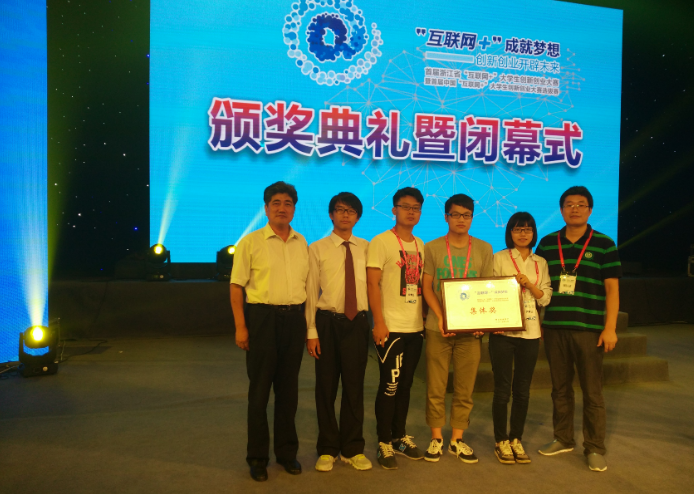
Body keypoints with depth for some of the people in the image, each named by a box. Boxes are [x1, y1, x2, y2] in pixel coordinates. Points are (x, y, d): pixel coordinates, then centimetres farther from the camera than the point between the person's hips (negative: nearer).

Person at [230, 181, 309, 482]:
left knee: (288, 389, 13)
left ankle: (287, 452, 29)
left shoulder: (302, 244, 10)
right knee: (260, 389, 5)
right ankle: (257, 457, 21)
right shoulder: (251, 242, -3)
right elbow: (236, 287, -5)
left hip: (295, 318, 4)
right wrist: (240, 327, -11)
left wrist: (309, 325, 6)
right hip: (262, 317, -4)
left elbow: (307, 284, 12)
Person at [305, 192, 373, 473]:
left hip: (357, 323, 1)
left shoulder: (366, 249, 6)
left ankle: (352, 449, 26)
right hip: (327, 322, -1)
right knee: (326, 386, 8)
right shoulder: (317, 249, 0)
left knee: (354, 387, 9)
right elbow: (311, 291, -2)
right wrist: (311, 332, -6)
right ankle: (327, 450, 26)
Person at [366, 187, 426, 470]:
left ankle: (400, 437, 26)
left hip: (415, 327, 6)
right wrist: (379, 322, -16)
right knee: (389, 385, -2)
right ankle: (384, 444, 11)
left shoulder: (420, 245, 14)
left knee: (405, 384, 13)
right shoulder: (381, 242, -5)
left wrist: (425, 318, 12)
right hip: (391, 328, -6)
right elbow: (372, 283, -10)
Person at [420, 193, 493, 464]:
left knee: (465, 389, 7)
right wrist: (440, 317, -13)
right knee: (436, 388, 4)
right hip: (438, 327, -1)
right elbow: (427, 287, 1)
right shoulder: (432, 248, 3)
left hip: (470, 328, 1)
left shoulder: (484, 249, 6)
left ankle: (457, 439, 21)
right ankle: (436, 438, 18)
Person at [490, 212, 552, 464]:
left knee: (522, 390, 9)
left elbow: (546, 298, 7)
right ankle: (501, 441, 16)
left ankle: (516, 439, 23)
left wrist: (530, 284, -10)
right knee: (502, 389, 1)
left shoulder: (541, 263, 11)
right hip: (503, 331, -3)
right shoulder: (499, 258, 2)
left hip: (530, 332, 3)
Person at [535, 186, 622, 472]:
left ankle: (594, 449, 17)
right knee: (560, 388, 13)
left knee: (592, 391, 4)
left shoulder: (604, 244, -1)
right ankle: (563, 439, 27)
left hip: (589, 329, -3)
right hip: (553, 328, 3)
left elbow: (612, 289, -2)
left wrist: (610, 328, -8)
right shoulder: (547, 243, 6)